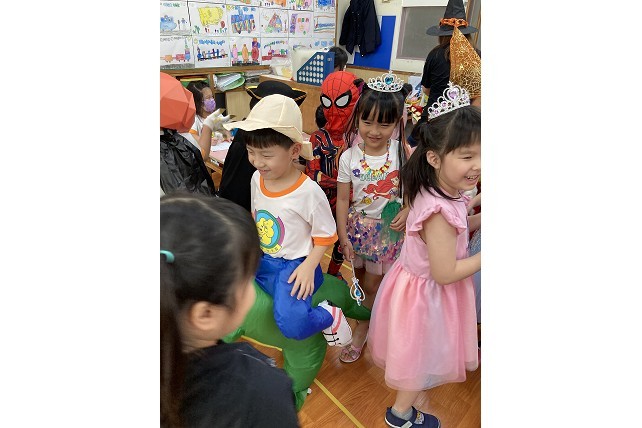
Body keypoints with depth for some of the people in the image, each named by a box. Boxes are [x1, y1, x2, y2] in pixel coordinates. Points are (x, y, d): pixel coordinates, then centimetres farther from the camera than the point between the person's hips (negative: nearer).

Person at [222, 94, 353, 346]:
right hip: (260, 259, 7)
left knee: (291, 326, -27)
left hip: (294, 266, -7)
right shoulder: (257, 179, 0)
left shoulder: (309, 192, -19)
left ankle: (330, 316, 5)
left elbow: (325, 237, -10)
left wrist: (308, 267, -20)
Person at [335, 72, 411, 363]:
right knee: (362, 280, 17)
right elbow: (342, 199, -7)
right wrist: (343, 237, -7)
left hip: (387, 230, -1)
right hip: (357, 227, 2)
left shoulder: (402, 153, -12)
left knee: (371, 286, 10)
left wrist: (407, 211, -18)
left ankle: (360, 333, 32)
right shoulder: (349, 158, -11)